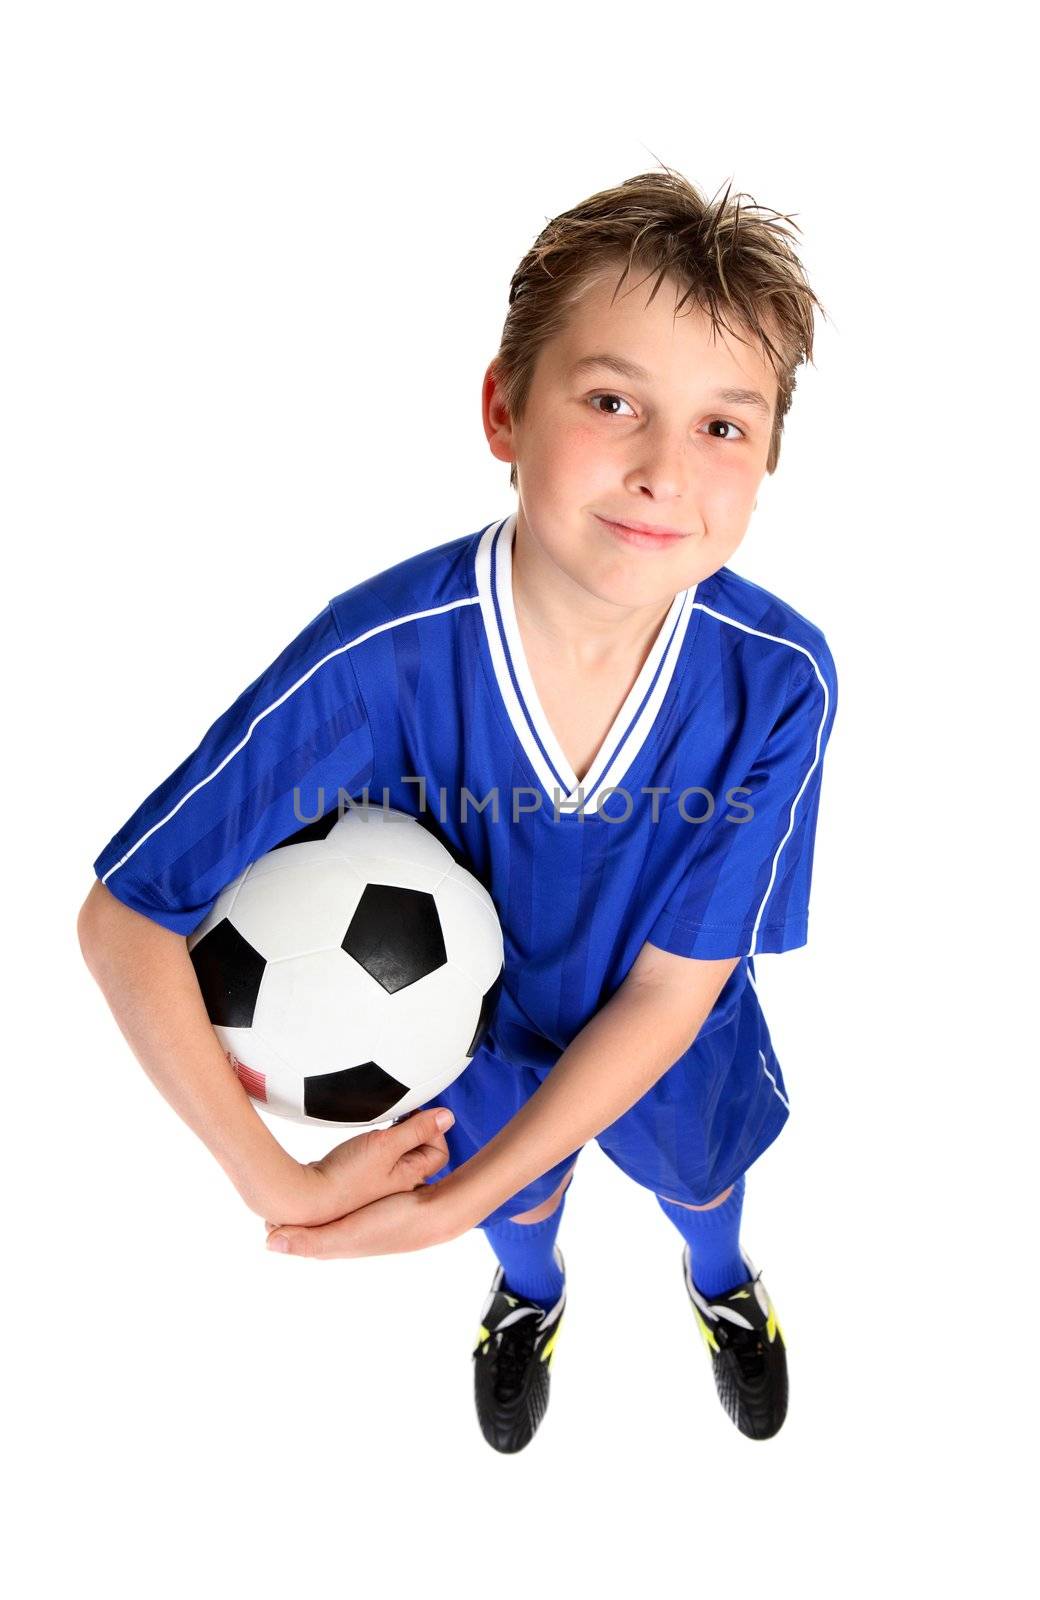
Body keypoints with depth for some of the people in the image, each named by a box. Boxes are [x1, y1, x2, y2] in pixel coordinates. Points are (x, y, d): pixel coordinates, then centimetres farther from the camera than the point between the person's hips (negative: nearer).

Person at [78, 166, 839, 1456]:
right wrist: (274, 1182, -29)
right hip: (483, 1034, 0)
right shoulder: (379, 656, -39)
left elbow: (673, 986, -25)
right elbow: (122, 921, -29)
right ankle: (529, 1295, 70)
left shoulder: (781, 681, -35)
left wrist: (444, 1207, -26)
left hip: (666, 1045, 1)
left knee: (701, 1175, 32)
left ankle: (718, 1280, 71)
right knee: (521, 1207, 31)